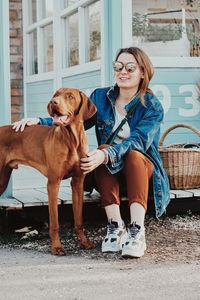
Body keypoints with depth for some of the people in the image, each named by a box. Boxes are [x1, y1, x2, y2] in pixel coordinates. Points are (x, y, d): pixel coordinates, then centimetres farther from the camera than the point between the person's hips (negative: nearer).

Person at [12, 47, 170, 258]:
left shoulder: (152, 106, -8)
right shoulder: (101, 97, 5)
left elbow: (138, 141, -24)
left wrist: (106, 155, -42)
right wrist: (38, 122, -13)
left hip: (143, 169, -2)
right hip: (108, 172, 2)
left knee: (134, 155, -35)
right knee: (104, 147, -30)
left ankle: (137, 231, -44)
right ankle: (115, 226, -36)